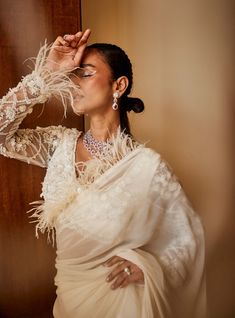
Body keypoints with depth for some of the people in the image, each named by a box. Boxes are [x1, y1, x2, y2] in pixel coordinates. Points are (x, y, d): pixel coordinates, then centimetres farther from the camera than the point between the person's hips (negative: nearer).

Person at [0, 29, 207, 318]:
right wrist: (46, 75, -18)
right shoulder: (60, 143, -6)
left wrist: (147, 266, -26)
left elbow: (188, 238, -9)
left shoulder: (147, 165, -19)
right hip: (67, 295, 4)